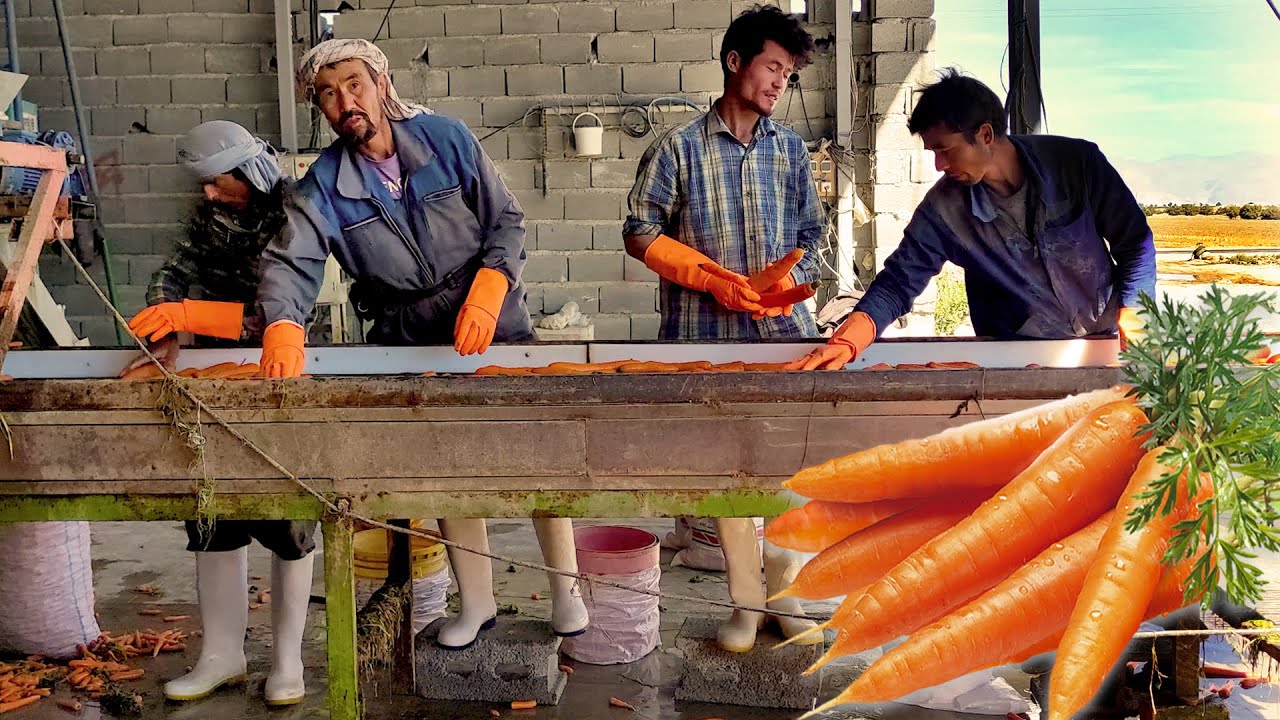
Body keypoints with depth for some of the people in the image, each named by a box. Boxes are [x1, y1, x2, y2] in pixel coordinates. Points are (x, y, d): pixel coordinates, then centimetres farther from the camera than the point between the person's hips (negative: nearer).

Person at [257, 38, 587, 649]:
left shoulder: (447, 138, -7)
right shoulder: (323, 188, -6)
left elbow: (507, 219, -5)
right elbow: (289, 262, -18)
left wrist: (487, 290, -21)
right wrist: (282, 327, -39)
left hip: (493, 325, -1)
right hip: (411, 344, 2)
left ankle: (565, 588, 16)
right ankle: (476, 603, 26)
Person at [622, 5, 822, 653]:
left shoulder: (790, 150, 12)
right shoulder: (679, 148, 2)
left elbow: (809, 235, 15)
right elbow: (640, 233, 1)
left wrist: (787, 282, -6)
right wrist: (712, 277, -9)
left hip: (784, 330, 2)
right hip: (708, 335, -2)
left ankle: (787, 590, 15)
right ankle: (746, 602, 13)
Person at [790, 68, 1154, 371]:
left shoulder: (1079, 163, -8)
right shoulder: (944, 208, -8)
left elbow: (1135, 243, 2)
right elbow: (899, 283, -5)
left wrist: (1131, 318, -10)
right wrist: (846, 341, -21)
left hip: (1105, 343, 0)